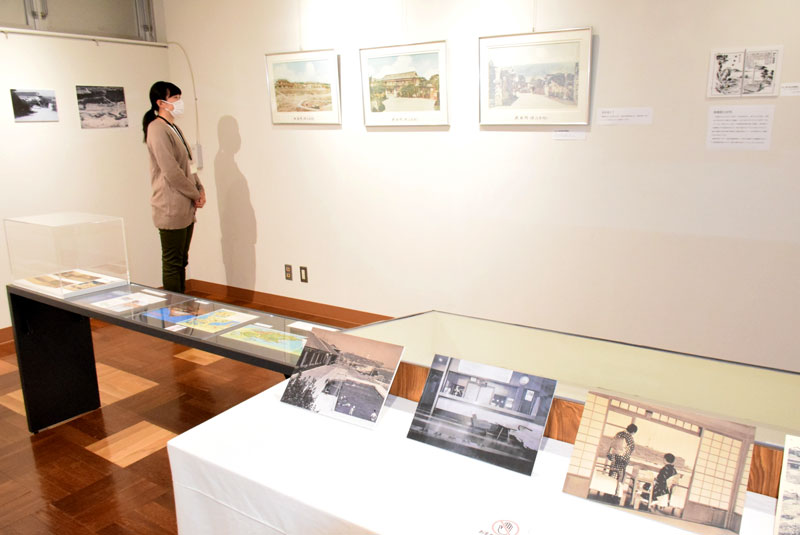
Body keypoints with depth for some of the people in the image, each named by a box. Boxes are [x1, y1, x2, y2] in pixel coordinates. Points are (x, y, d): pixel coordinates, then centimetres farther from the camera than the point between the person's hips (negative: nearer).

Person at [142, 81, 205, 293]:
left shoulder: (173, 128, 17)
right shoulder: (158, 129, -13)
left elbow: (188, 164, 20)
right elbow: (172, 171, -19)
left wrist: (200, 188, 6)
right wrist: (195, 195, -10)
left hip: (185, 208, 10)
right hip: (171, 208, -10)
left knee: (181, 260, 15)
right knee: (172, 263, -2)